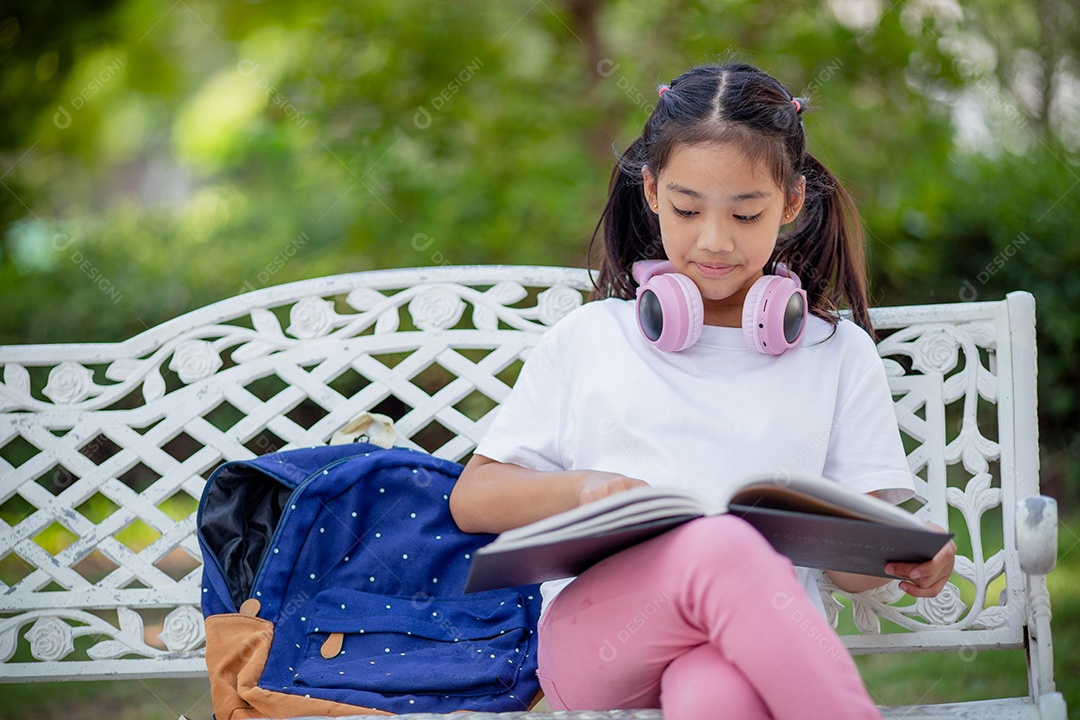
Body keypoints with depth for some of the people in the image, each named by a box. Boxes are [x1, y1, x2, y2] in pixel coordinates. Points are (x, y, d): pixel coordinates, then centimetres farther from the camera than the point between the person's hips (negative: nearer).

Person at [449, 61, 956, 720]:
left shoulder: (838, 353, 19)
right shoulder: (589, 339, 19)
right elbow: (472, 501, 17)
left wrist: (904, 557, -12)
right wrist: (581, 488, -3)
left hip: (761, 635, -1)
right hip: (594, 630, 1)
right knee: (723, 545, -37)